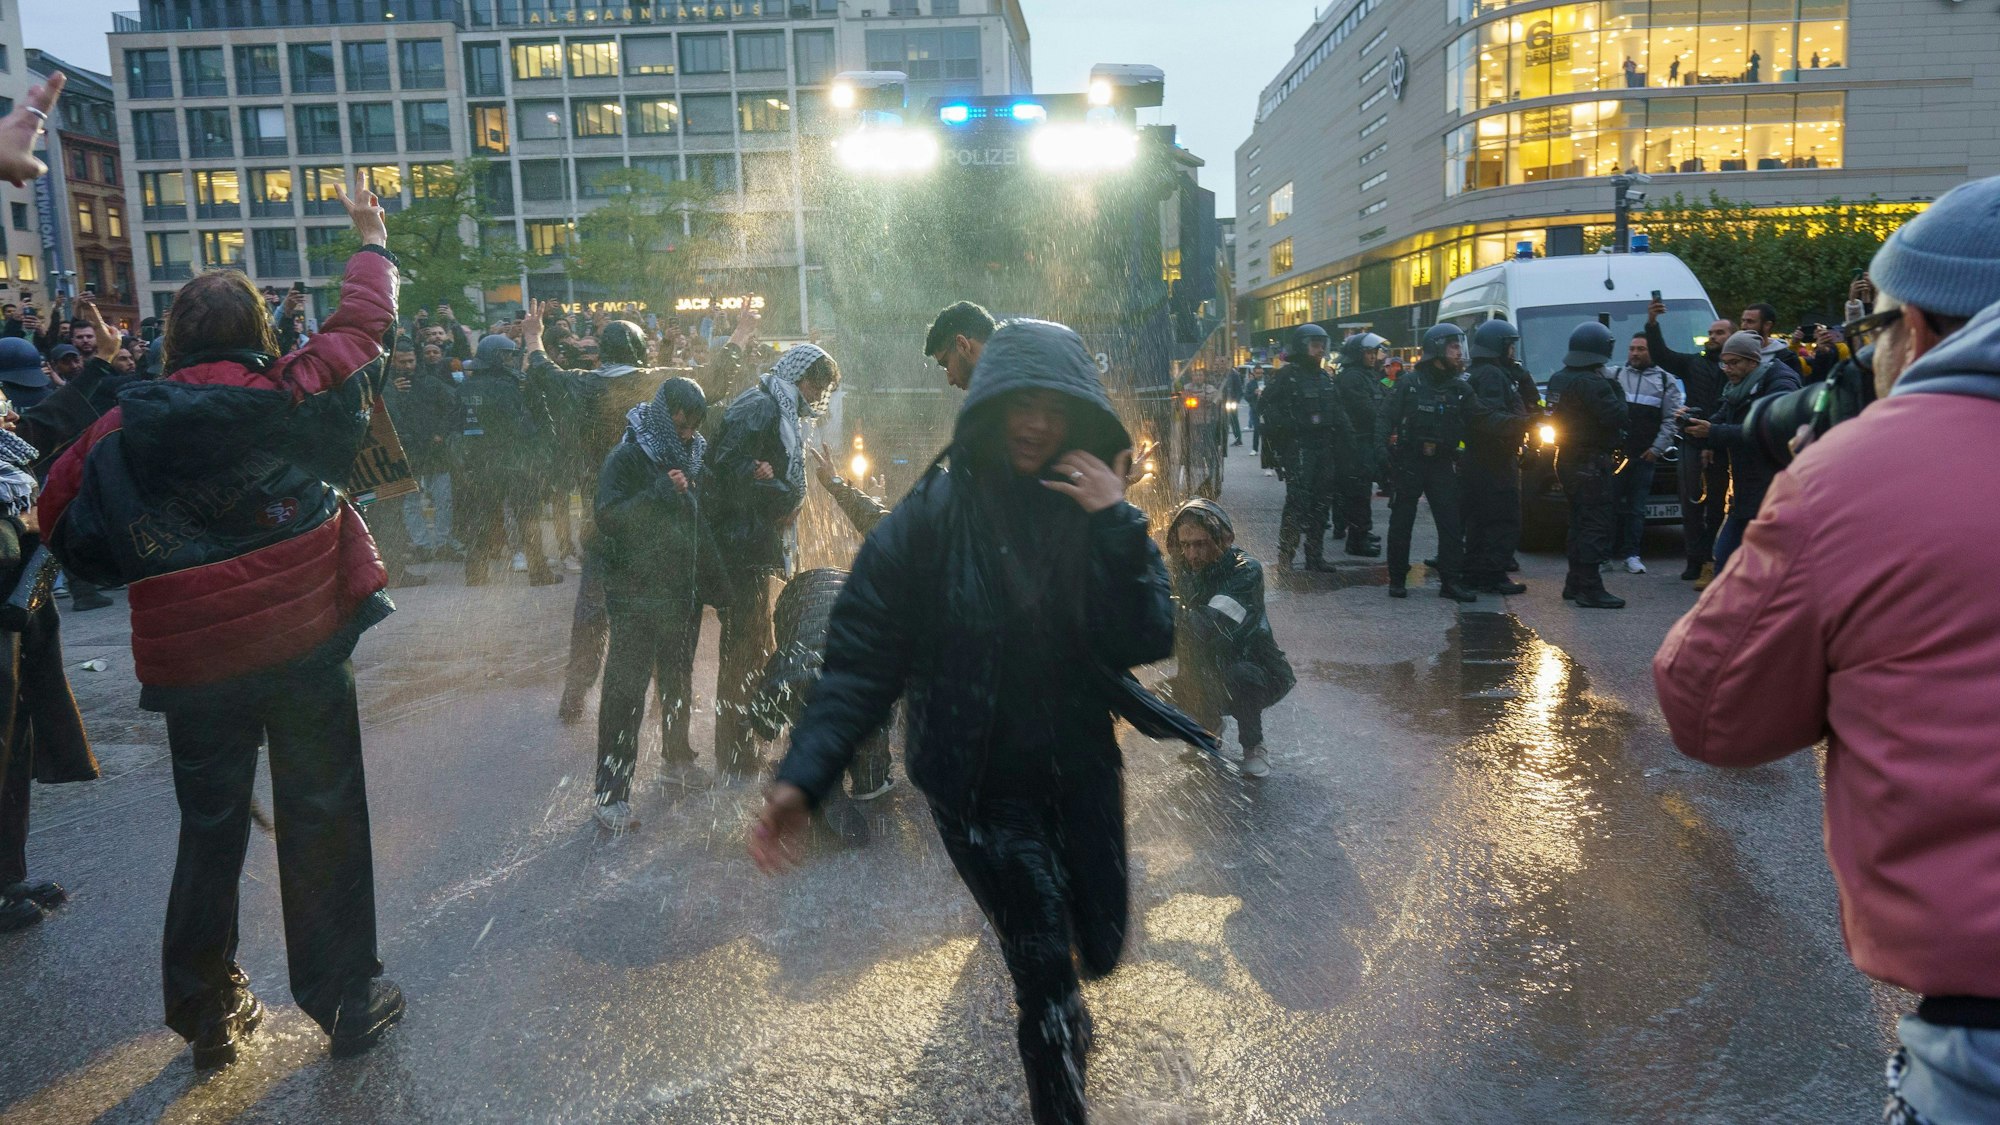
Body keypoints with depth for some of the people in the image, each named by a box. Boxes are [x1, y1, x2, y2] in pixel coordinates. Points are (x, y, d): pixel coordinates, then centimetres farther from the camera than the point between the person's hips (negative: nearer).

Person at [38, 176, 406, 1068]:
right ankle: (345, 1001, 19)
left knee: (210, 832, 16)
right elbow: (365, 321, 5)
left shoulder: (128, 426, -2)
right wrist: (371, 238, 20)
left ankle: (209, 1018, 29)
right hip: (305, 641, -2)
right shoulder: (290, 393, -8)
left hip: (193, 659, 2)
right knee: (322, 821, 9)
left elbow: (60, 510, 7)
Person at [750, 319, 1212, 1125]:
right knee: (1047, 980, -5)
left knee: (1098, 949, 19)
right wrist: (804, 775, -28)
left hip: (1082, 773, 4)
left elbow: (1147, 642, -13)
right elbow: (862, 653, -17)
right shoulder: (932, 516, -14)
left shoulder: (1097, 514, -4)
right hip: (980, 782, -4)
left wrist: (1115, 524, -22)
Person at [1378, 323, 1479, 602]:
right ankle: (1397, 580, 14)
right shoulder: (1409, 383, -4)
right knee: (1401, 523, 3)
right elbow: (1385, 418, -6)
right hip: (1408, 461, -3)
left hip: (1441, 464, 3)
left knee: (1452, 524, -2)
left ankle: (1451, 581, 3)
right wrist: (1381, 448, -18)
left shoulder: (1460, 388, 7)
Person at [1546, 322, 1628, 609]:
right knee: (1596, 524, -7)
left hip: (1566, 459, 9)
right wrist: (1615, 387, -6)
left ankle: (1575, 583, 21)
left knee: (1580, 523, 17)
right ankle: (1590, 589, -9)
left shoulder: (1558, 379, 10)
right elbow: (1616, 416, -21)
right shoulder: (1592, 383, -18)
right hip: (1590, 463, -9)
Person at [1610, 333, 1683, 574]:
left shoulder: (1666, 381, 8)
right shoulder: (1615, 375, 10)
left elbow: (1672, 419, 5)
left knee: (1636, 507, 2)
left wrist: (1657, 448, -5)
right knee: (1611, 503, 0)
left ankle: (1631, 554, 6)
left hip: (1645, 455, 0)